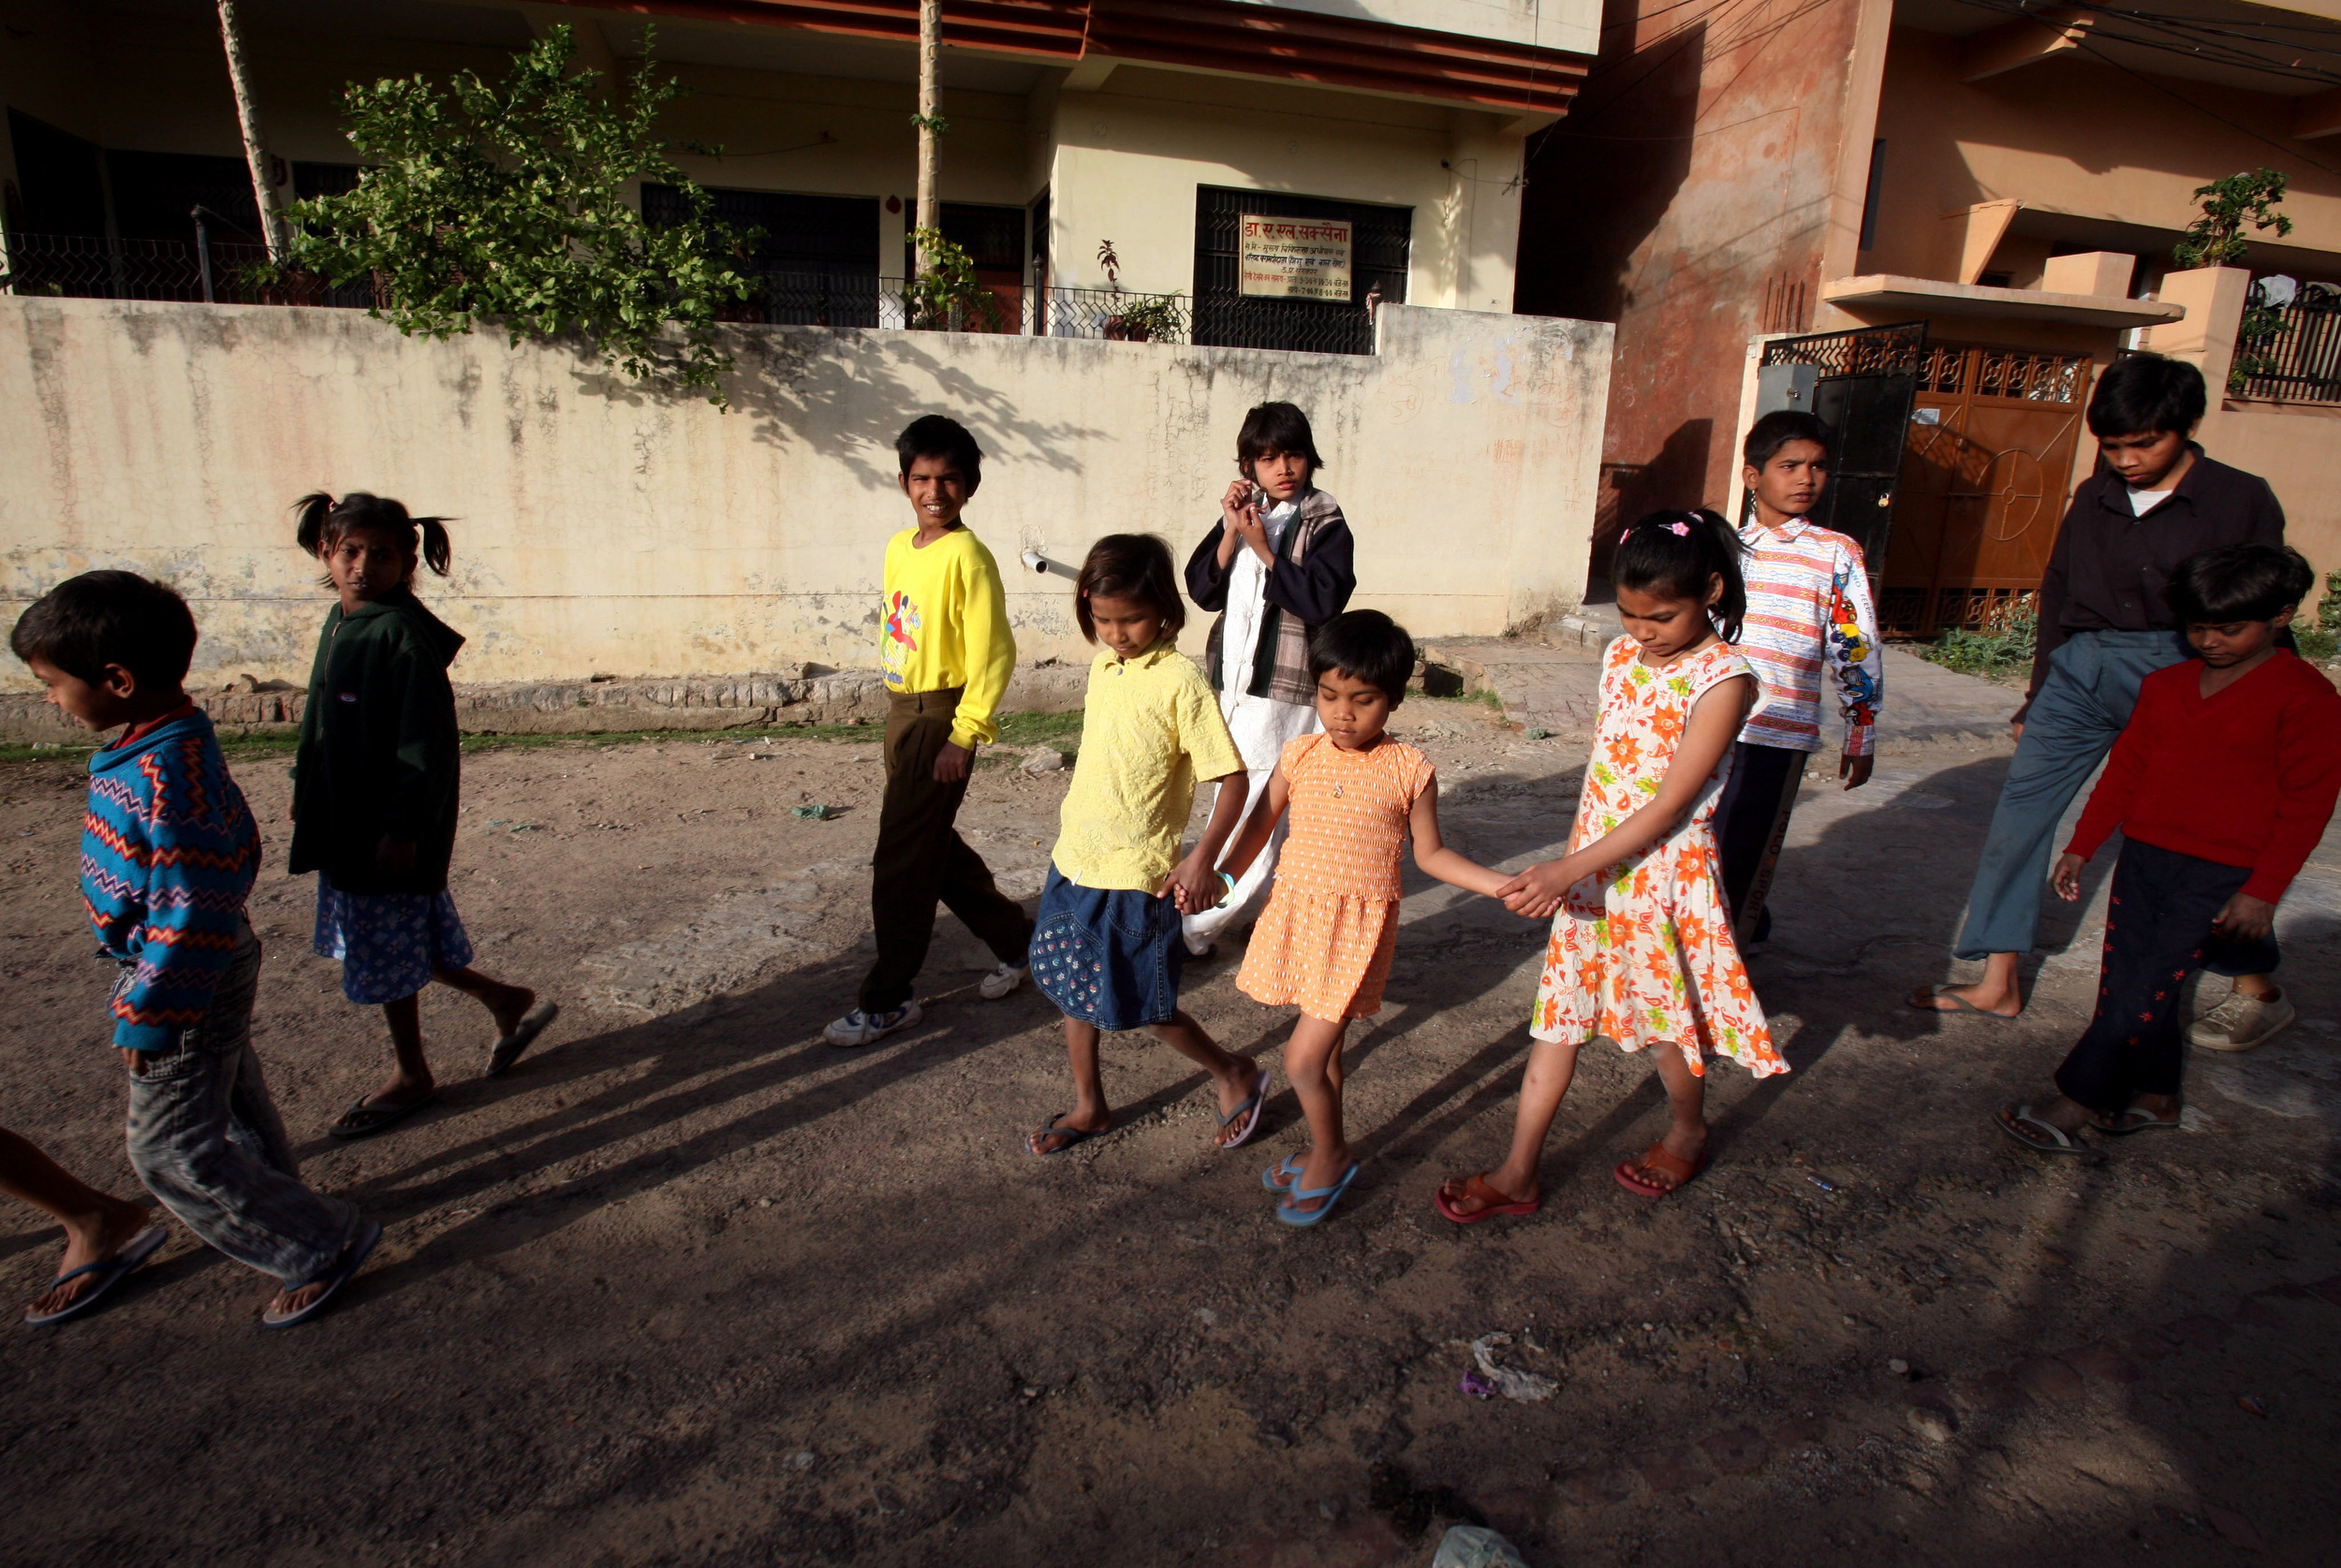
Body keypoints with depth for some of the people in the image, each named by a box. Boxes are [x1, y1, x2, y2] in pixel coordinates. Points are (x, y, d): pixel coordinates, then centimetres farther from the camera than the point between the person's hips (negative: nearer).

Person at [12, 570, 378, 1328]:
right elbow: (230, 849, 14)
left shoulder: (166, 776, -32)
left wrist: (149, 1018, -21)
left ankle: (321, 1243, 11)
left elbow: (190, 916, -30)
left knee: (171, 1151, 3)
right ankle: (271, 1204, 47)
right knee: (231, 1102, 27)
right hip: (212, 966, 10)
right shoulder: (173, 741, 0)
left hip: (185, 983, -10)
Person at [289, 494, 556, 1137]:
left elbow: (426, 746, -21)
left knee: (387, 958, 6)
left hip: (390, 829, -9)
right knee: (408, 944, 18)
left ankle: (410, 1077, 25)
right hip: (346, 823, 9)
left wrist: (403, 830, -21)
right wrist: (306, 792, 23)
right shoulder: (341, 622, 7)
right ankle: (507, 1001, 34)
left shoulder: (403, 636, -20)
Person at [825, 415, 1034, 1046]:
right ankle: (1017, 941, 35)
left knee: (900, 860, -1)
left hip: (939, 717, -9)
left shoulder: (966, 556, -15)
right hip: (901, 710, 9)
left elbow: (993, 652, -17)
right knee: (934, 846, 18)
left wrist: (964, 736, -18)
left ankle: (888, 999, 14)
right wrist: (898, 707, 17)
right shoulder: (899, 547, 10)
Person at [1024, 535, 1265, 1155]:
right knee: (1072, 989, 16)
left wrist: (1202, 858, -26)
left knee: (1142, 1004, 5)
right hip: (1075, 860, 7)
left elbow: (1232, 778, -18)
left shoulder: (1180, 682, -18)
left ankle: (1237, 1075, 28)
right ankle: (1089, 1107, 36)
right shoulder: (1102, 666, 4)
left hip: (1136, 875, -7)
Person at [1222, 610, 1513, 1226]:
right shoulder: (1299, 756, -1)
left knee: (1302, 1060, -6)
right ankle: (1326, 1152, 39)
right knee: (1322, 1048, 18)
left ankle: (1331, 1156, 21)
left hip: (1358, 926, -4)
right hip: (1296, 914, 4)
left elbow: (1430, 853, 0)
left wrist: (1507, 885, -10)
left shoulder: (1409, 770, -7)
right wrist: (1220, 881, -7)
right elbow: (1261, 827, 6)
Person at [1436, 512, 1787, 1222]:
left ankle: (1688, 1133, 43)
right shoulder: (1621, 656, 2)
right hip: (1589, 870, 6)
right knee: (1558, 1017, 9)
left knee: (1667, 1020, 14)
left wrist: (1569, 869, -26)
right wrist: (1568, 865, 12)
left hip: (1663, 874, -6)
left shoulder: (1722, 680, -18)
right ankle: (1518, 1172, 18)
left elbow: (1670, 805, -22)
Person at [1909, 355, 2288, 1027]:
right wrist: (2037, 700, 16)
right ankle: (1997, 986, 4)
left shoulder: (2242, 500, -1)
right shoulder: (2092, 498, 10)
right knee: (2019, 808, -3)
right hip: (2080, 669, 4)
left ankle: (2258, 990, 26)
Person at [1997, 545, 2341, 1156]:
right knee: (2127, 978, 8)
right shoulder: (2165, 685, 10)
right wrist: (2081, 846, 12)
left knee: (2145, 989, -8)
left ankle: (2071, 1110, -6)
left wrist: (2264, 889, -10)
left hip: (2222, 874, -6)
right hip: (2143, 855, 6)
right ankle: (2156, 1097, 24)